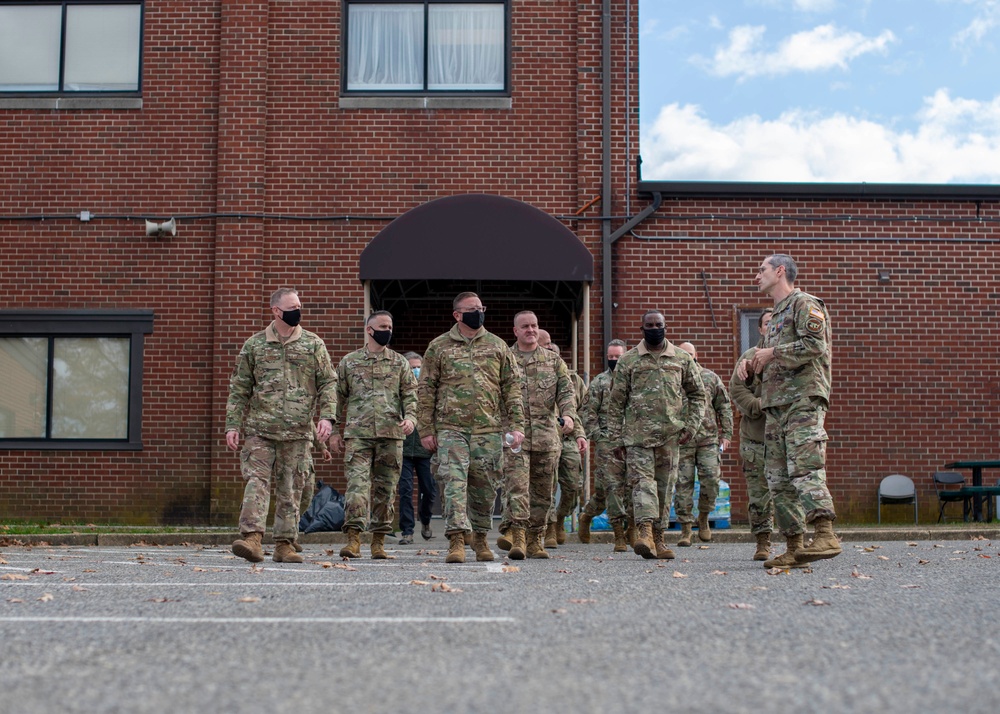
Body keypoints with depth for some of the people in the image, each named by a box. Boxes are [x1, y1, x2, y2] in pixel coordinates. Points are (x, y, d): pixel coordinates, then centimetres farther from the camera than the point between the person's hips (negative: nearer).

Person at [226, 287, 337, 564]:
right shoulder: (254, 345, 8)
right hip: (259, 429, 0)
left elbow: (328, 383, 7)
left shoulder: (313, 345, 8)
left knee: (291, 489, 3)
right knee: (256, 482, -12)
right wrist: (232, 425, 2)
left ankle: (285, 544, 9)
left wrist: (327, 416, -8)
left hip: (299, 432, 1)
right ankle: (251, 537, -16)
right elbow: (239, 388, 10)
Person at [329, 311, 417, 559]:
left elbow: (410, 394, 9)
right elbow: (338, 397, 12)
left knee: (385, 488, 4)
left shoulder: (400, 362, 12)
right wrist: (334, 432, 7)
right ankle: (353, 538, -14)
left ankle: (379, 541, 11)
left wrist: (410, 417, -11)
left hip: (391, 434, 1)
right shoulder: (349, 362, 9)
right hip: (358, 433, -1)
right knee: (357, 483, -13)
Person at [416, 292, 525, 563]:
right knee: (455, 482, -13)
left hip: (488, 429, 2)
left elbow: (512, 387, 10)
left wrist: (517, 425, 1)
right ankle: (456, 540, -16)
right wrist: (426, 429, 0)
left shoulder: (497, 346, 11)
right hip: (450, 428, -2)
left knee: (485, 487, 6)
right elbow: (426, 390, 6)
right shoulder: (438, 347, 6)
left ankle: (480, 538, 23)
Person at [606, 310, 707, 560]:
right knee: (642, 479, -17)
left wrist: (691, 425, 2)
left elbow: (698, 395, 16)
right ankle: (645, 530, -29)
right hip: (638, 433, -2)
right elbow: (615, 402, 7)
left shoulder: (682, 359, 10)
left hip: (671, 434, 2)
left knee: (665, 485, 5)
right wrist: (616, 438, 2)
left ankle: (657, 538, 12)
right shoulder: (628, 361, 7)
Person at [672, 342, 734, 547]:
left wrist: (726, 434, 5)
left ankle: (703, 518, 16)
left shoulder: (710, 378, 11)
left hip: (708, 439, 1)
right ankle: (685, 528, 5)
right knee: (683, 484, -2)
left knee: (711, 479, -8)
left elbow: (725, 407, 13)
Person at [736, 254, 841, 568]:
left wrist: (772, 353, -10)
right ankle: (794, 547, 5)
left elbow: (815, 345, -16)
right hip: (775, 405, 9)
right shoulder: (775, 316, 27)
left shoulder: (804, 304, -1)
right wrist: (750, 365, 12)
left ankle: (825, 534, -29)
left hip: (803, 400, -9)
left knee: (805, 467, -21)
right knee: (778, 477, 4)